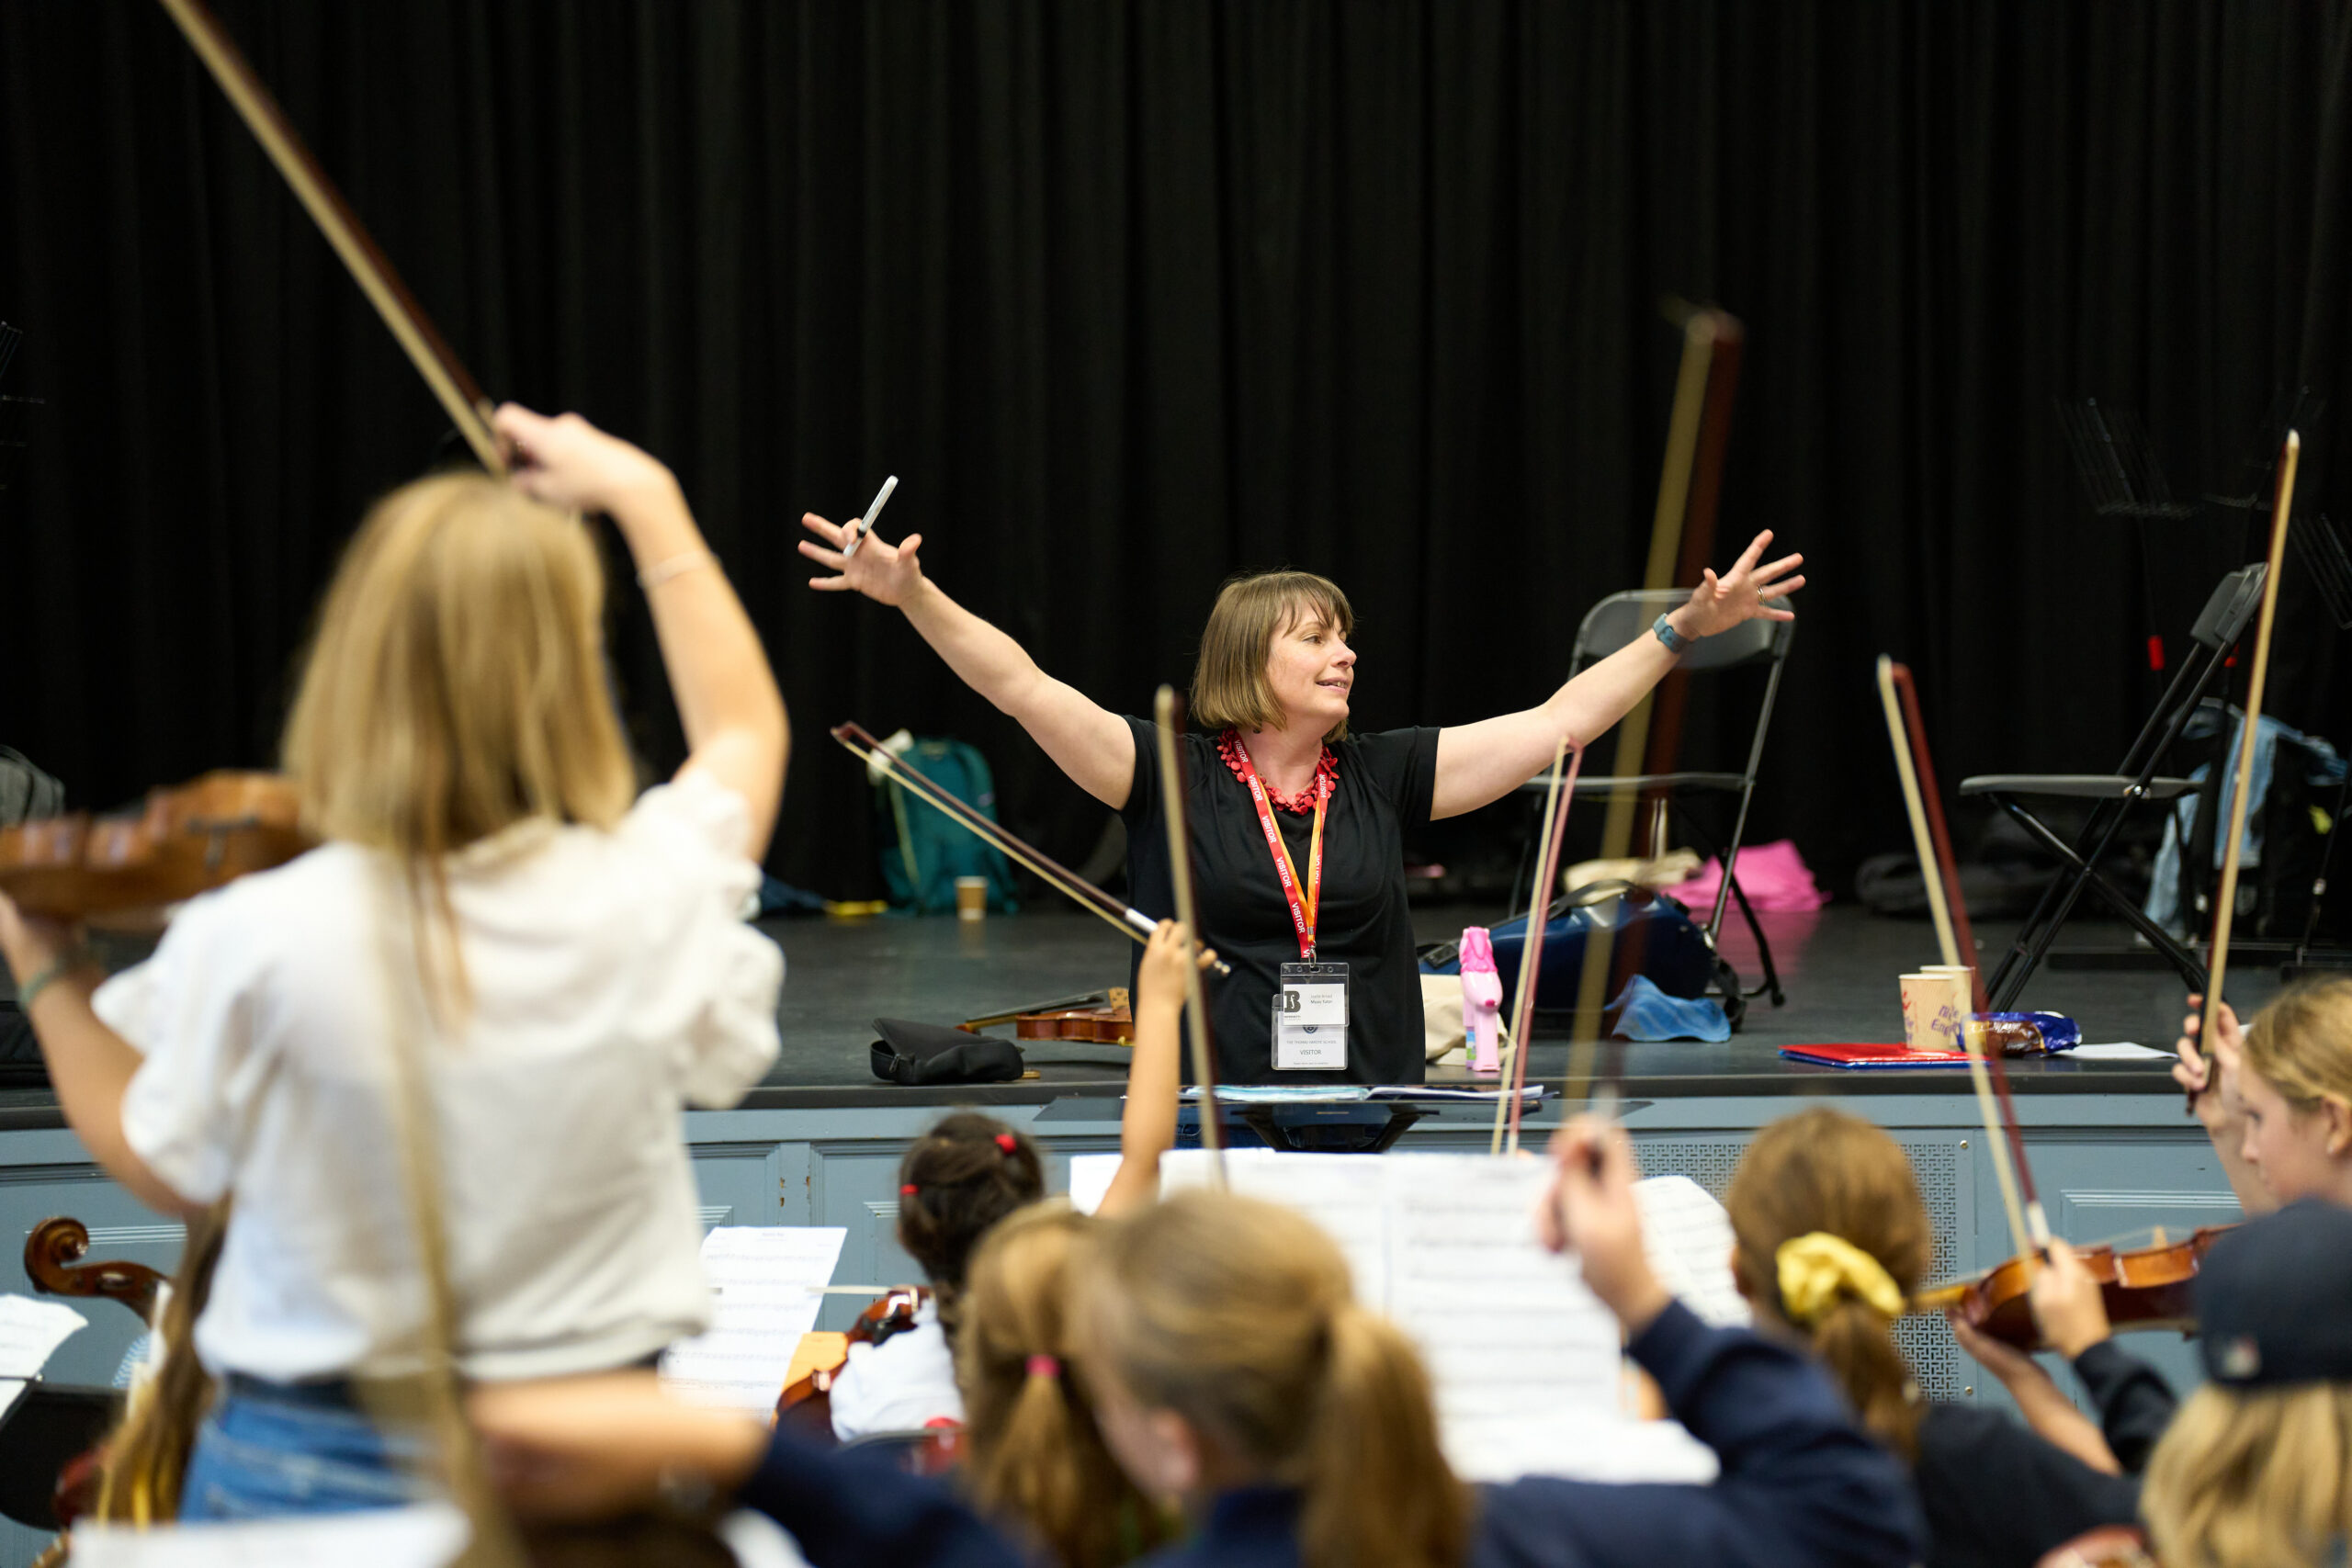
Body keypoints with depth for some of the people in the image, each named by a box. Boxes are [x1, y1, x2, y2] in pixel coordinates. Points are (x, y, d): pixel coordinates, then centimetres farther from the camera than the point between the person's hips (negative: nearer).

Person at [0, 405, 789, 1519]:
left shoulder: (255, 940, -18)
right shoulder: (650, 904, -12)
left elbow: (166, 1173, 1)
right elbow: (745, 726, 12)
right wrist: (645, 500, 20)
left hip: (306, 1471, -1)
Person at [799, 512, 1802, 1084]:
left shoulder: (1382, 777, 10)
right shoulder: (1168, 775, 2)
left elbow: (1560, 721, 11)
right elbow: (1023, 688, -7)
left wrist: (1682, 631, 7)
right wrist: (912, 597, -18)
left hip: (1368, 1122, 3)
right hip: (1202, 1126, -3)